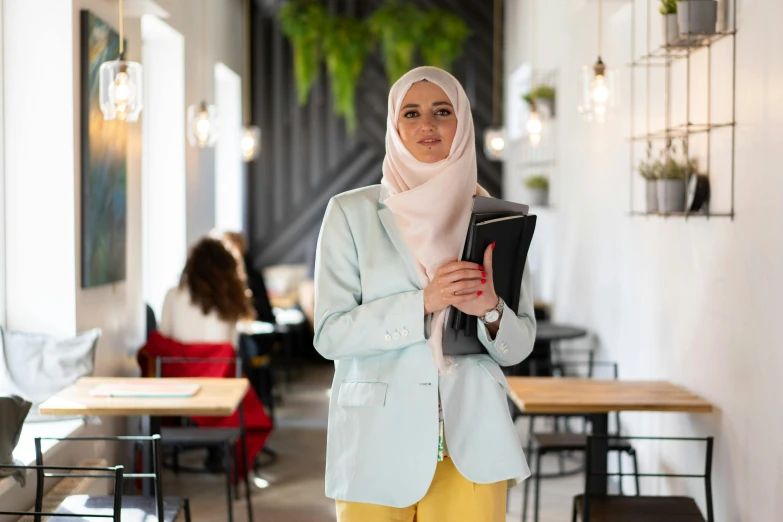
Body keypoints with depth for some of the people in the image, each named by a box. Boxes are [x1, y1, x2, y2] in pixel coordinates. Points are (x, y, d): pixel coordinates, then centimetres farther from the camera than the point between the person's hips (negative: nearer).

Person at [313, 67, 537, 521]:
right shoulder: (352, 212, 2)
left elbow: (521, 344, 7)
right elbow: (330, 334, -6)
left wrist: (490, 310, -15)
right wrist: (424, 302, -18)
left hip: (471, 440, 2)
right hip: (378, 440, -1)